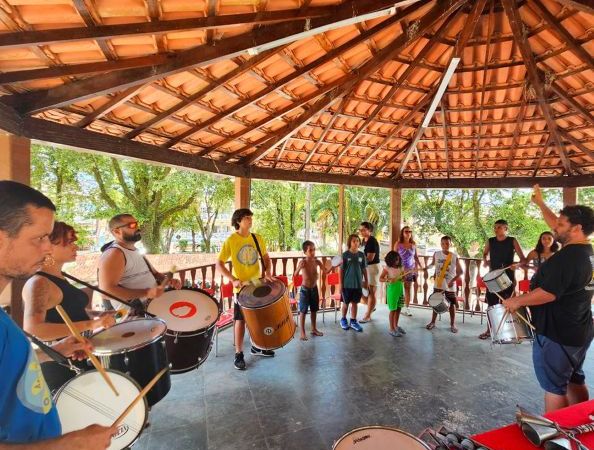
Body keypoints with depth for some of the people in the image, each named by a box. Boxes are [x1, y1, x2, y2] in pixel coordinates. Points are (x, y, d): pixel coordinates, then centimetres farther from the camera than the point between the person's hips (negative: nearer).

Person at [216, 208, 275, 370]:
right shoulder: (230, 241, -12)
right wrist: (233, 280, -22)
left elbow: (266, 258, 9)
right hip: (241, 287, -5)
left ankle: (256, 347, 35)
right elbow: (219, 264, -12)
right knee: (240, 320, 1)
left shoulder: (257, 238, 1)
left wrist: (268, 272, -10)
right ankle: (238, 354, 16)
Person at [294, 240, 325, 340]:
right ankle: (303, 332, 15)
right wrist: (299, 268, -44)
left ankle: (314, 329, 34)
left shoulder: (317, 261, -5)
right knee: (303, 311, 3)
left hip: (314, 288, 5)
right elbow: (295, 275, -26)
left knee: (314, 310, 17)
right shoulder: (302, 262, -18)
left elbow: (325, 272, -4)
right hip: (305, 289, -5)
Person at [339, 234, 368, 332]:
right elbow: (341, 270, -6)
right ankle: (343, 320, 29)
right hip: (347, 283, -2)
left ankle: (353, 321, 24)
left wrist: (366, 281, 9)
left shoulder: (361, 255, 0)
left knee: (355, 302, 12)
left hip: (358, 283, 3)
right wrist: (341, 283, -7)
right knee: (346, 303, 10)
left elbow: (364, 269, 7)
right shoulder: (345, 255, -8)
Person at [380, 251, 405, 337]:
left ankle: (396, 326, 30)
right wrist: (388, 280, -29)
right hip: (392, 290, -6)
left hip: (400, 289, 6)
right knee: (393, 309, 1)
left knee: (398, 308, 13)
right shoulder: (387, 268, -10)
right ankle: (391, 329, 12)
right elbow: (380, 279, -12)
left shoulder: (400, 268, 6)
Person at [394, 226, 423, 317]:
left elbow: (416, 257, 11)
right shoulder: (398, 244, -5)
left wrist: (420, 266, 4)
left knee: (408, 289, 8)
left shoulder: (413, 244, 3)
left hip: (411, 269, 3)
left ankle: (407, 308, 17)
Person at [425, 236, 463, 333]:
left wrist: (453, 280, -20)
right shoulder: (436, 254, -3)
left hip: (450, 285, -2)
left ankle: (452, 324, 23)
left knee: (452, 304, 9)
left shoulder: (454, 256, -10)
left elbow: (461, 271, -8)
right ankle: (432, 322, 23)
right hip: (438, 284, 2)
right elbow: (432, 264, 15)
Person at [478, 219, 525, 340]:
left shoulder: (512, 241, -4)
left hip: (508, 277, -3)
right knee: (491, 304, 7)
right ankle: (489, 330, 18)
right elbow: (485, 254, 21)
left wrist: (516, 265, -26)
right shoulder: (490, 241, 4)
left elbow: (523, 259, -5)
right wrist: (485, 260, 0)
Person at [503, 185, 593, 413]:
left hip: (556, 334, -9)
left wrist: (517, 301, -15)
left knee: (554, 386, 5)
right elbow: (557, 226, 16)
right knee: (575, 380, 22)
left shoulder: (565, 258, -26)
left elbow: (548, 293, -28)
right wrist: (540, 203, 20)